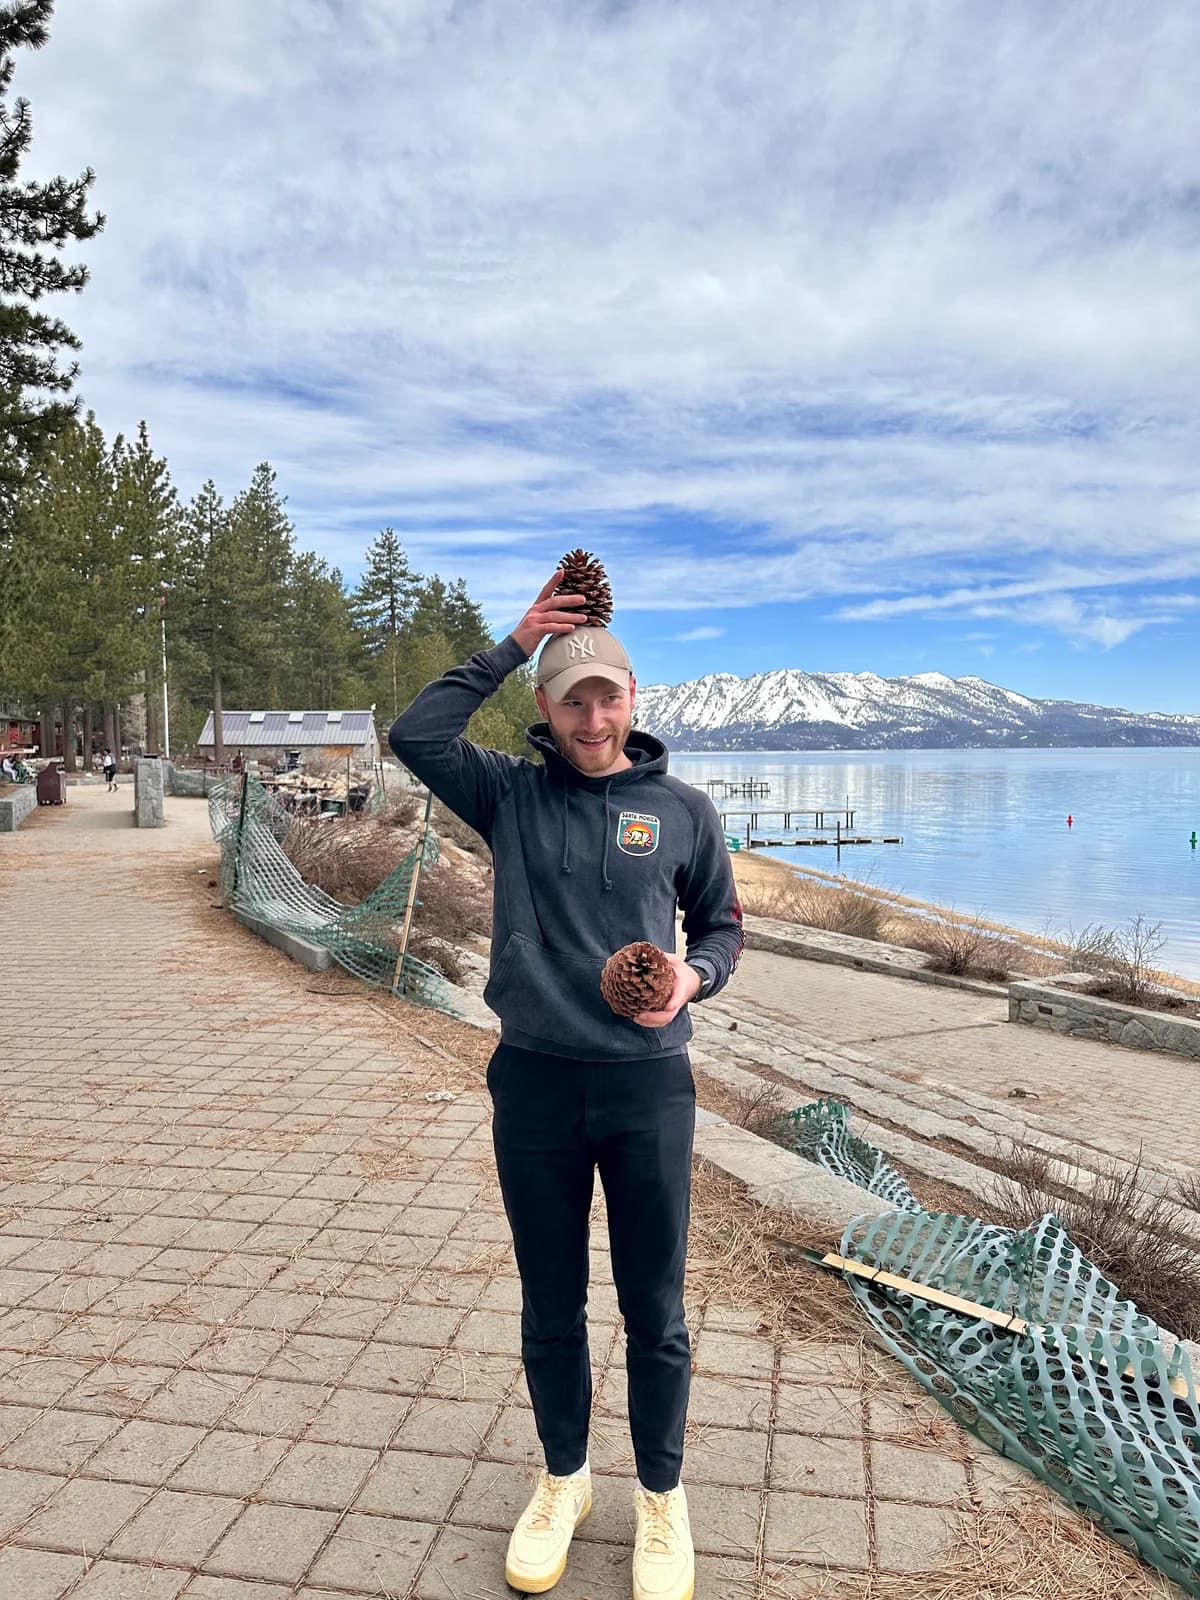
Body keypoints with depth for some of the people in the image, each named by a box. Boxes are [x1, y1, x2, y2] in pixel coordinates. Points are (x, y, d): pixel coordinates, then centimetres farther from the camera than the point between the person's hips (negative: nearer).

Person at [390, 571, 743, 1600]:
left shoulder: (683, 810, 2)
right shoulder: (511, 793, 1)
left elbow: (721, 925, 10)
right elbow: (415, 735, -12)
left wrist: (693, 976, -11)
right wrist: (512, 646, -9)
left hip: (649, 1086, 0)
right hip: (533, 1083, 1)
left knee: (655, 1311, 13)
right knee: (551, 1308, 17)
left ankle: (661, 1497, 37)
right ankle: (563, 1480, 42)